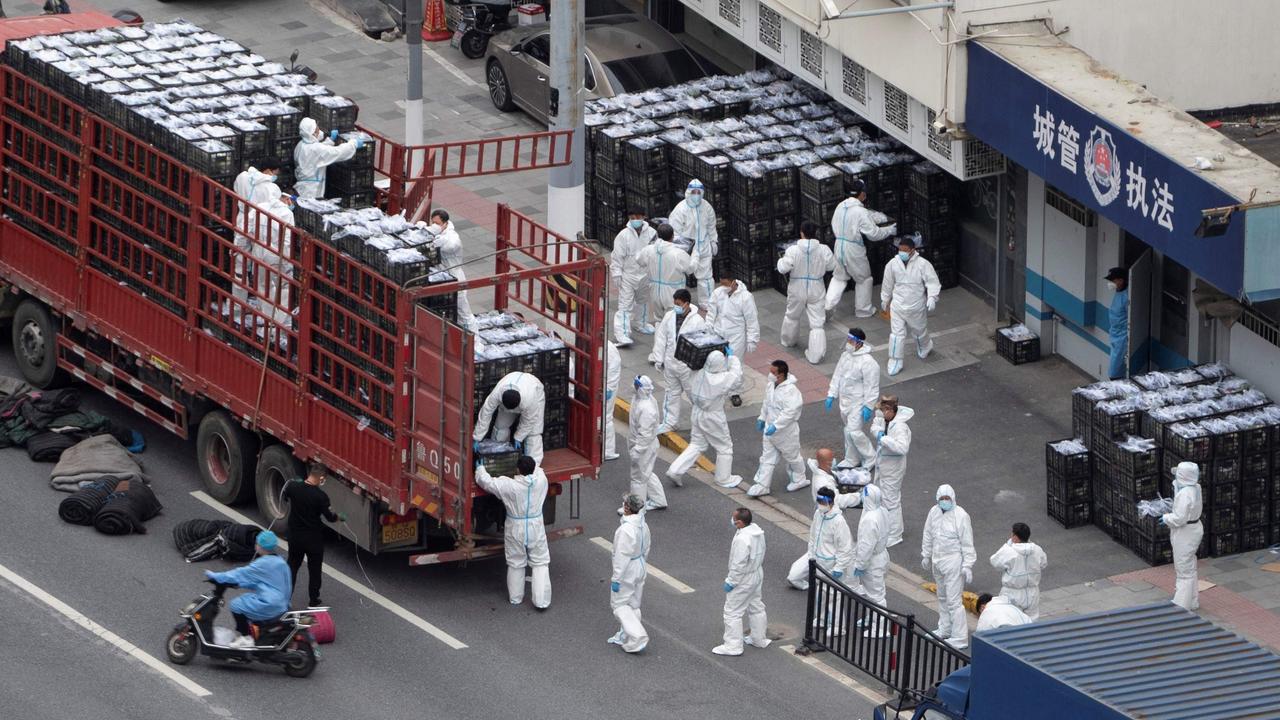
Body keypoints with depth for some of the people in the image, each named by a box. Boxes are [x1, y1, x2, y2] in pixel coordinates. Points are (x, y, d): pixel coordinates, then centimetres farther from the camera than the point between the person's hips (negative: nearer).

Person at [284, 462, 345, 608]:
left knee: (292, 566, 16)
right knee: (315, 569, 13)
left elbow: (284, 498, 11)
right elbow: (329, 517, -14)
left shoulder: (293, 488, -11)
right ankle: (313, 600, 20)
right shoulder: (321, 496, -21)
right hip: (314, 538, -3)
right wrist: (339, 517, 8)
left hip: (295, 535, 3)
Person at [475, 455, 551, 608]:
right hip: (536, 528, 1)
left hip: (515, 530, -1)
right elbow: (537, 470, 11)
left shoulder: (508, 486, -21)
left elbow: (485, 481, -9)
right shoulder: (540, 481, -14)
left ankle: (515, 597, 30)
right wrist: (529, 463, 30)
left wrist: (480, 468, 11)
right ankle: (542, 600, 7)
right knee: (540, 564, 11)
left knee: (516, 564, 17)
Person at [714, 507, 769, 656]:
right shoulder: (756, 530, -4)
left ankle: (733, 646, 9)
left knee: (732, 612, 3)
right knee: (756, 607, 24)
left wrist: (730, 582, -17)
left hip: (743, 580, -10)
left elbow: (738, 564, -29)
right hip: (757, 575, 10)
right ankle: (759, 639, 38)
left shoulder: (742, 539, -33)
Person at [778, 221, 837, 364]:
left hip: (797, 289, 0)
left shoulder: (793, 250, -19)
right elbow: (832, 265, -1)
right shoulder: (823, 250, -14)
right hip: (816, 291, 0)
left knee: (792, 315, 27)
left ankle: (788, 341, 48)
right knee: (817, 323, 3)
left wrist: (781, 260, 5)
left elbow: (783, 268, -16)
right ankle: (815, 354, -1)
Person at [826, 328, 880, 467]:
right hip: (845, 401, 8)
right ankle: (851, 459, 32)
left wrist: (868, 407, -19)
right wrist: (831, 395, 9)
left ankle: (871, 460, 6)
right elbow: (837, 375, 11)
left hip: (859, 402, -8)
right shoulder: (846, 355, 2)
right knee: (848, 430, 17)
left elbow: (872, 387, -20)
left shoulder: (868, 362, -23)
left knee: (854, 431, -12)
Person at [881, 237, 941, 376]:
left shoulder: (923, 264, -17)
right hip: (898, 306, 1)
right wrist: (885, 301, 17)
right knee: (896, 334, -1)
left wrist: (932, 298, -30)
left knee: (920, 332, 20)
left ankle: (925, 349, 51)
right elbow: (887, 285, 6)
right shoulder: (892, 264, -8)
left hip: (917, 307, -1)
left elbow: (932, 282, -16)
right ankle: (895, 362, 10)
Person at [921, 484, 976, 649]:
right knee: (942, 597, 22)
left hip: (953, 561, -8)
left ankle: (960, 638, -5)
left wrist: (968, 565, -16)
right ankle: (945, 629, 38)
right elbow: (928, 536, 16)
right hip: (937, 560, 8)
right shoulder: (934, 512, 2)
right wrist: (926, 555, 21)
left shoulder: (960, 516, -17)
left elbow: (967, 543, -14)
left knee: (954, 600, -9)